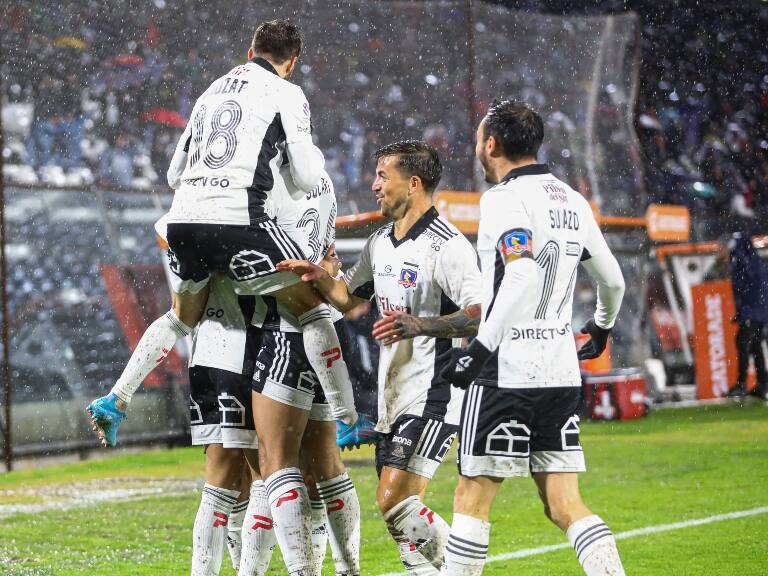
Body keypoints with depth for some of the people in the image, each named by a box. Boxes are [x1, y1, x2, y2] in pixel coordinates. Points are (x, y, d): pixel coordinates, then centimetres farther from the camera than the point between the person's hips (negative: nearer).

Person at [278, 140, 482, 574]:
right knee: (398, 508, 9)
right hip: (394, 397, 9)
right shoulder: (380, 243, 15)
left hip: (434, 393, -9)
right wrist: (319, 277, 8)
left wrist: (421, 325, -33)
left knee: (395, 502, -17)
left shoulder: (447, 246, -13)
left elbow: (480, 315, -21)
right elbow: (349, 297, 27)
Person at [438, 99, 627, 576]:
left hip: (508, 371, -7)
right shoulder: (572, 200, 14)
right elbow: (612, 280, 24)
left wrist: (480, 349, -19)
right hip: (562, 371, 7)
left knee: (472, 498, 2)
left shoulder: (505, 197, -9)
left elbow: (522, 276, -24)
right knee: (564, 505, 7)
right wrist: (602, 328, 43)